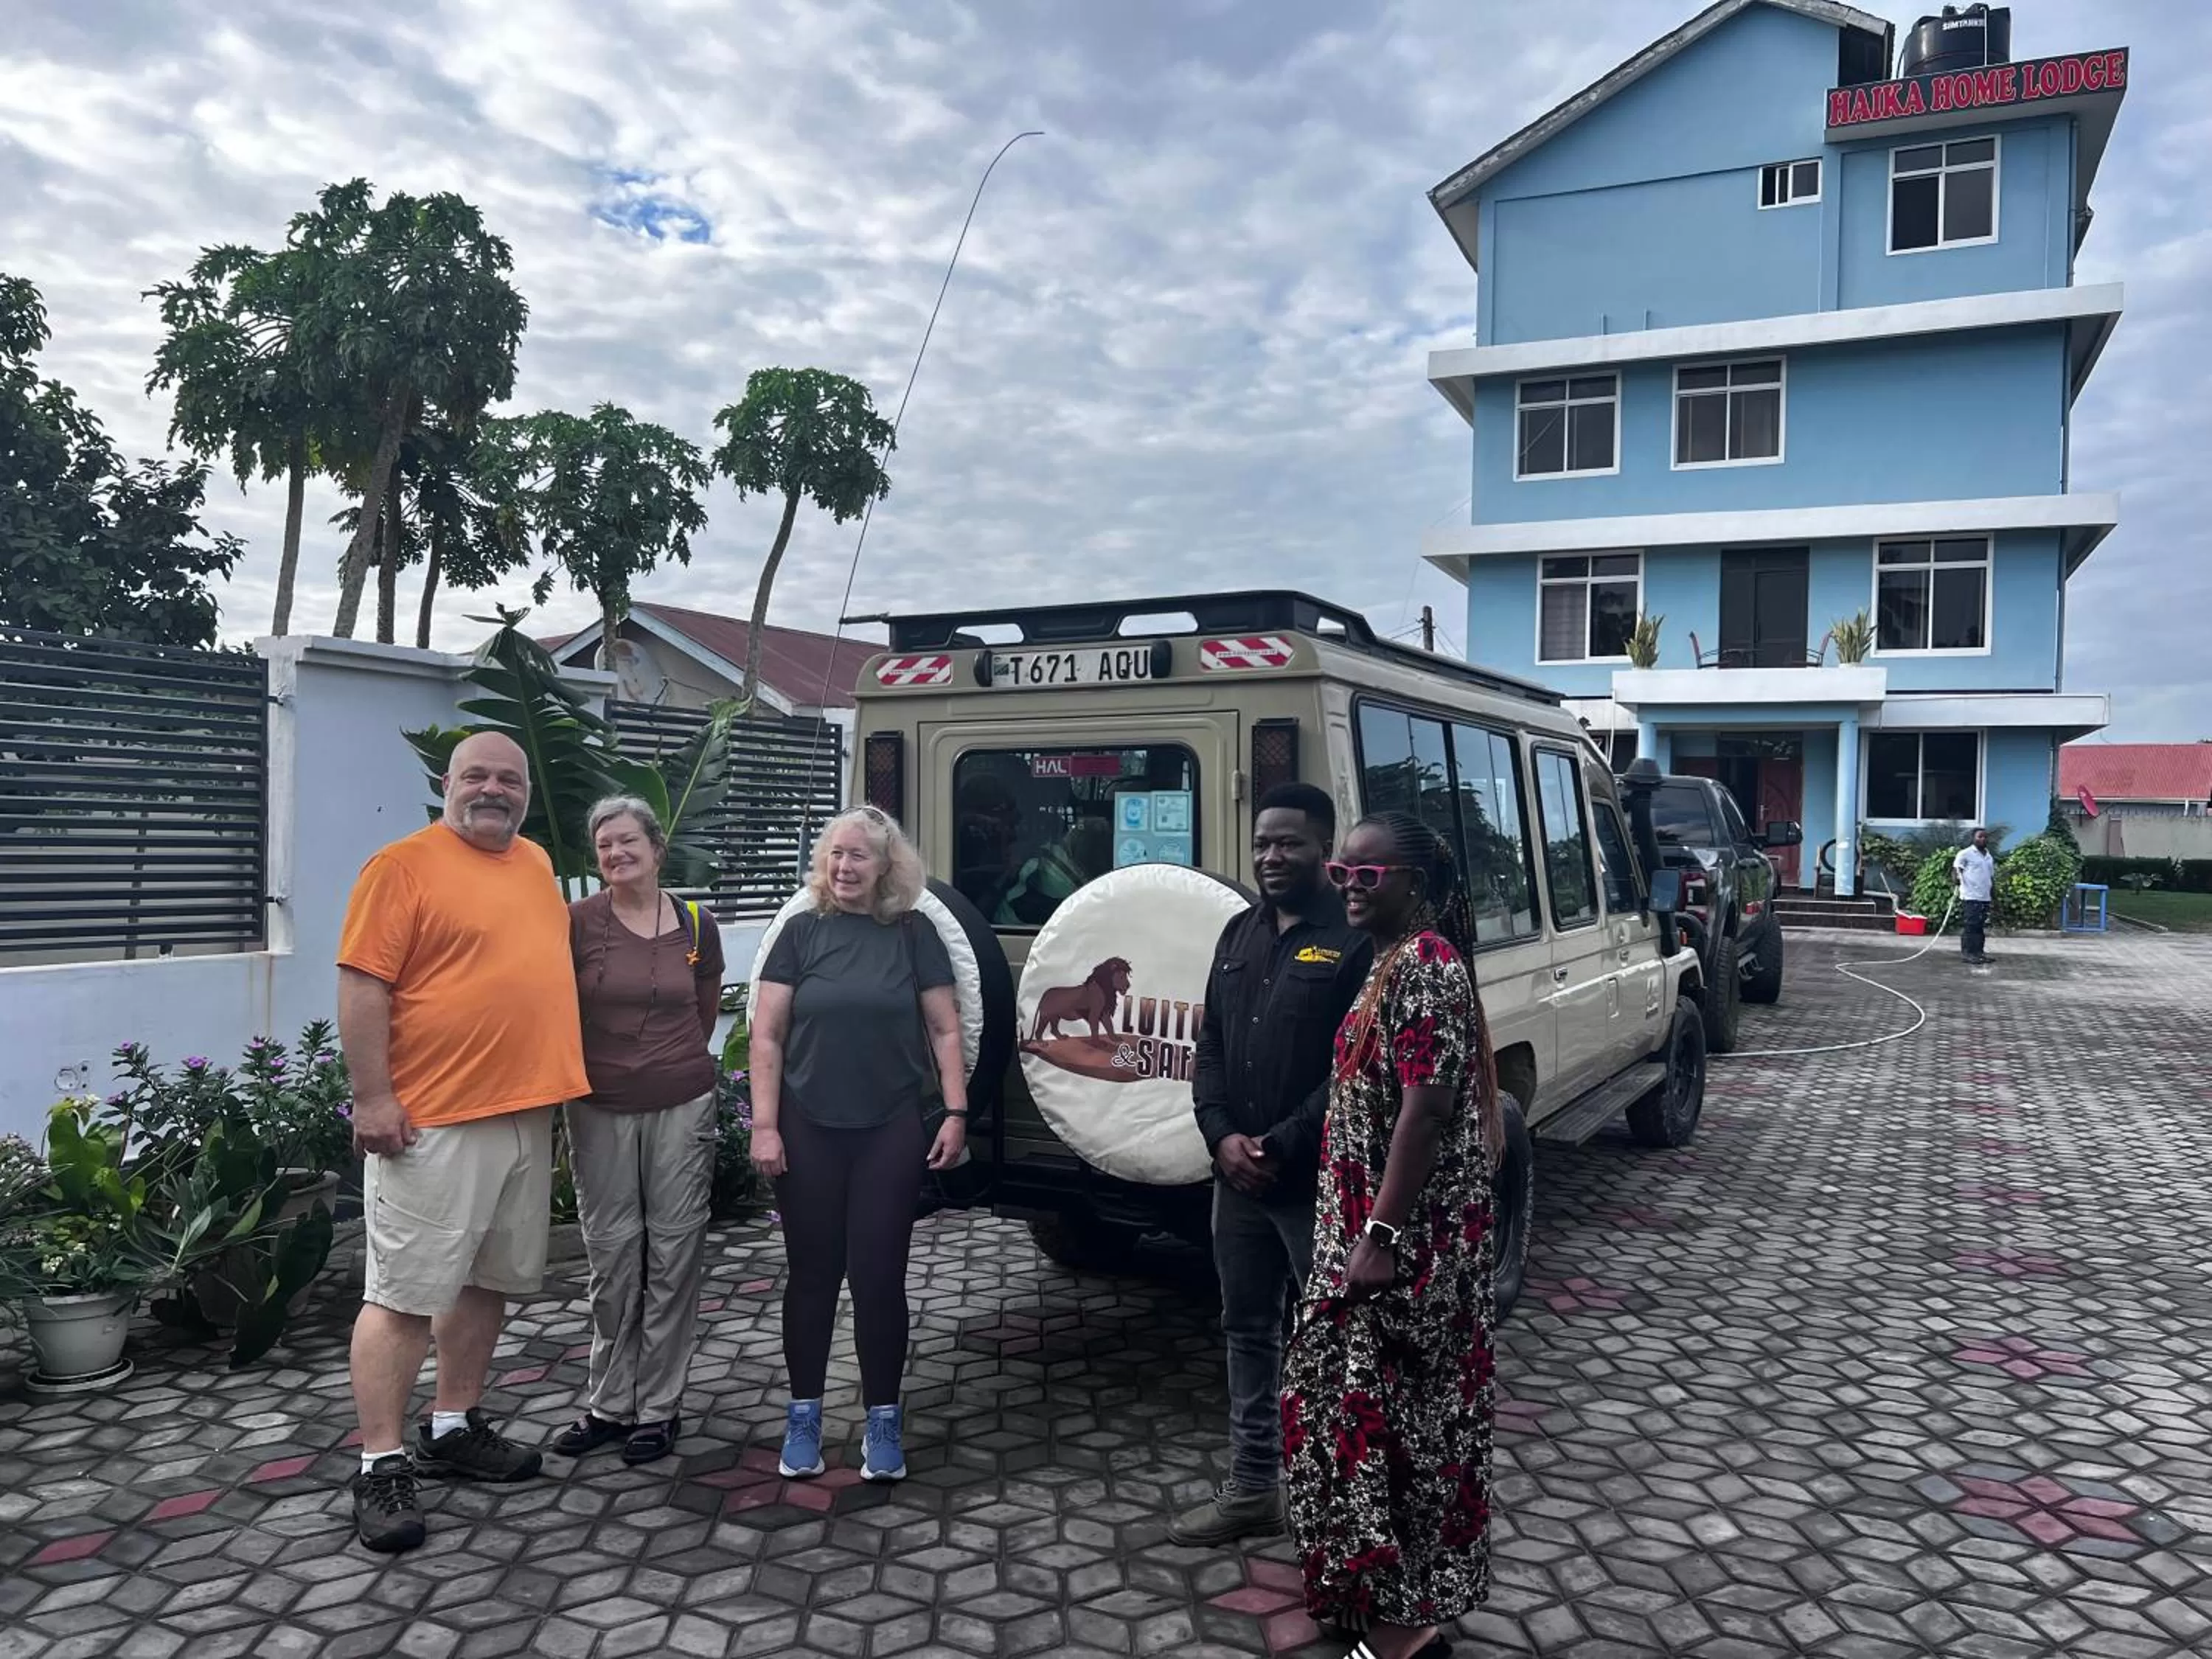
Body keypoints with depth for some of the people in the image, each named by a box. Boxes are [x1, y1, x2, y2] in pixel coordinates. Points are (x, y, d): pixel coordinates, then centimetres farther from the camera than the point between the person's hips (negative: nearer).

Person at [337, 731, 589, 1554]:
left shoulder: (537, 864, 12)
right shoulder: (404, 865, -9)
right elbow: (363, 987, -13)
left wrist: (554, 1082, 20)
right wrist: (373, 1098, -17)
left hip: (527, 1114, 8)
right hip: (432, 1121, -7)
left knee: (489, 1279, 16)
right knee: (404, 1292, -1)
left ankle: (453, 1426, 30)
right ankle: (381, 1465, 8)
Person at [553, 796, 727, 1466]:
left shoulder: (696, 924, 2)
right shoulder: (577, 922, -4)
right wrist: (603, 1063, 7)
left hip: (682, 1107, 1)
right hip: (600, 1109, -1)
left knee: (674, 1252, 4)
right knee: (611, 1255, 6)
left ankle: (659, 1406, 16)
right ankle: (609, 1404, 21)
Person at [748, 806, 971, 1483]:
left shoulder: (914, 934, 2)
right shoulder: (802, 932, 1)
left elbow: (945, 1030, 3)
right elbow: (767, 1036, 0)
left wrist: (956, 1112, -4)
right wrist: (764, 1125, -7)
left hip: (891, 1131, 0)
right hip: (809, 1130, 0)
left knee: (879, 1273, 4)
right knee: (812, 1272, 9)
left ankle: (883, 1419, 17)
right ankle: (804, 1414, 23)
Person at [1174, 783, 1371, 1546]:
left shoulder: (1356, 937, -10)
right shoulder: (1239, 934, 12)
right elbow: (1210, 1047, 11)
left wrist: (1280, 1147, -16)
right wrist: (1222, 1138, -4)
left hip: (1319, 1182, -7)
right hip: (1237, 1176, 7)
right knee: (1248, 1330, 15)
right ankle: (1252, 1488, 29)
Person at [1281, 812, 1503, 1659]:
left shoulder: (1424, 967, -18)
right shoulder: (1395, 962, 13)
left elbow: (1427, 1109, -25)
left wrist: (1382, 1235, -25)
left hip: (1404, 1239, -10)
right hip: (1373, 1228, 10)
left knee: (1387, 1408, -1)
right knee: (1363, 1401, 18)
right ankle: (1376, 1588, 32)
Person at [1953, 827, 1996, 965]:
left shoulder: (1990, 857, 19)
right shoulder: (1966, 854, -4)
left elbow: (1991, 876, 26)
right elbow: (1956, 868, -10)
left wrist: (1994, 891, 20)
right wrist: (1955, 879, -29)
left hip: (1985, 897, 8)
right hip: (1970, 897, -7)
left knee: (1981, 926, 10)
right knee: (1969, 926, -8)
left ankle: (1979, 952, 16)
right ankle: (1966, 953, -5)